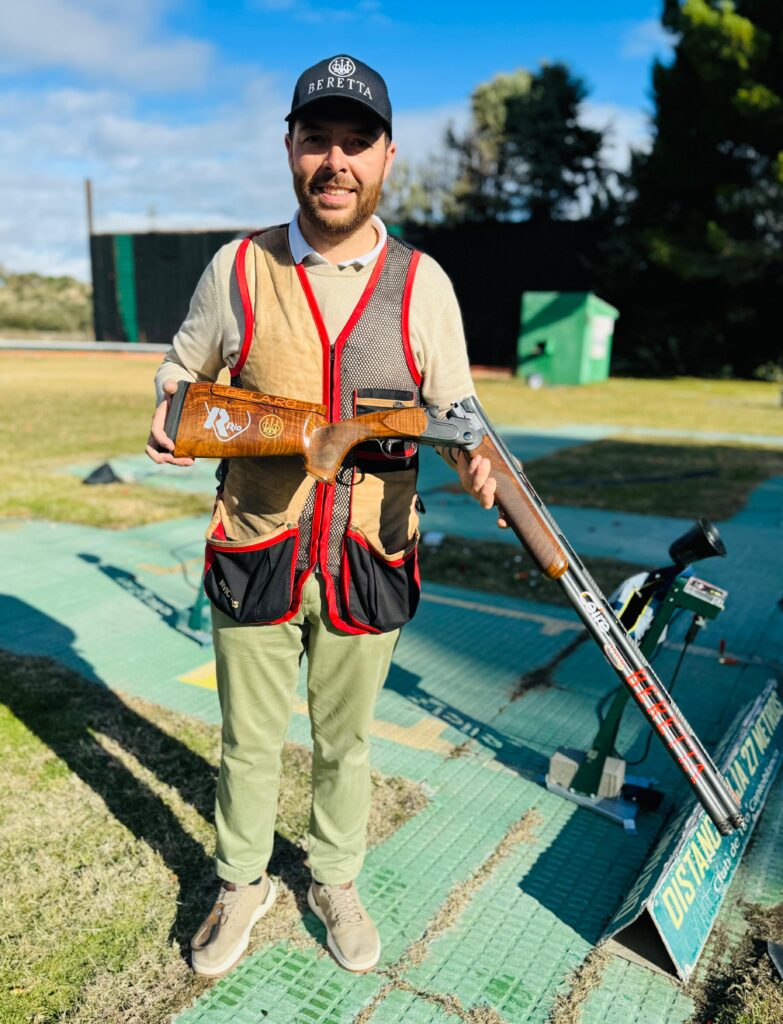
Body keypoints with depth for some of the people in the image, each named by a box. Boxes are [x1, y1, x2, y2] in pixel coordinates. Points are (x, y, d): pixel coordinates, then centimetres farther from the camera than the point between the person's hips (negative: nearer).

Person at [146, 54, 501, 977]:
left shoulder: (422, 282, -2)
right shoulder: (236, 269, -2)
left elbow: (455, 407, 4)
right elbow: (183, 365, 14)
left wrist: (475, 460, -18)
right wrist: (170, 411, -8)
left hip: (368, 564, 0)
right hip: (256, 557, 0)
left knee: (344, 740, 19)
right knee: (249, 741, 16)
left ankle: (334, 882, 46)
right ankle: (242, 885, 44)